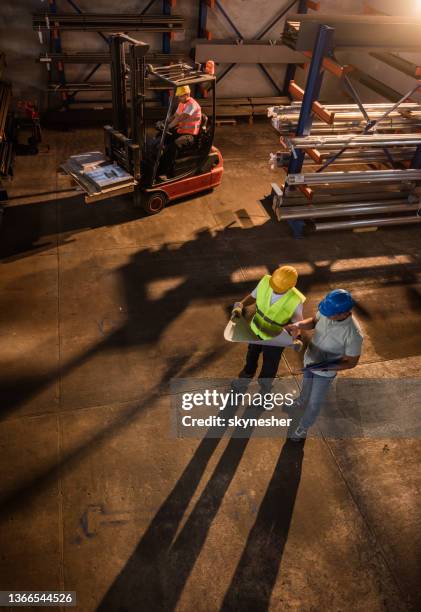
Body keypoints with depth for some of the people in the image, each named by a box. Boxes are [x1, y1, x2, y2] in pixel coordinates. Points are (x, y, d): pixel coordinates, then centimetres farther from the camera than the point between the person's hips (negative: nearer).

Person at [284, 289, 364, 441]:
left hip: (325, 372, -5)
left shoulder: (354, 334, -38)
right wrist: (298, 325, -22)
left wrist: (326, 366, -34)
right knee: (306, 386, 34)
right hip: (309, 359, 5)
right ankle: (301, 403, 67)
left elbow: (351, 362, -23)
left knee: (314, 402, 17)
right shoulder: (327, 312, -24)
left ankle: (302, 429, 44)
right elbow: (314, 321, -1)